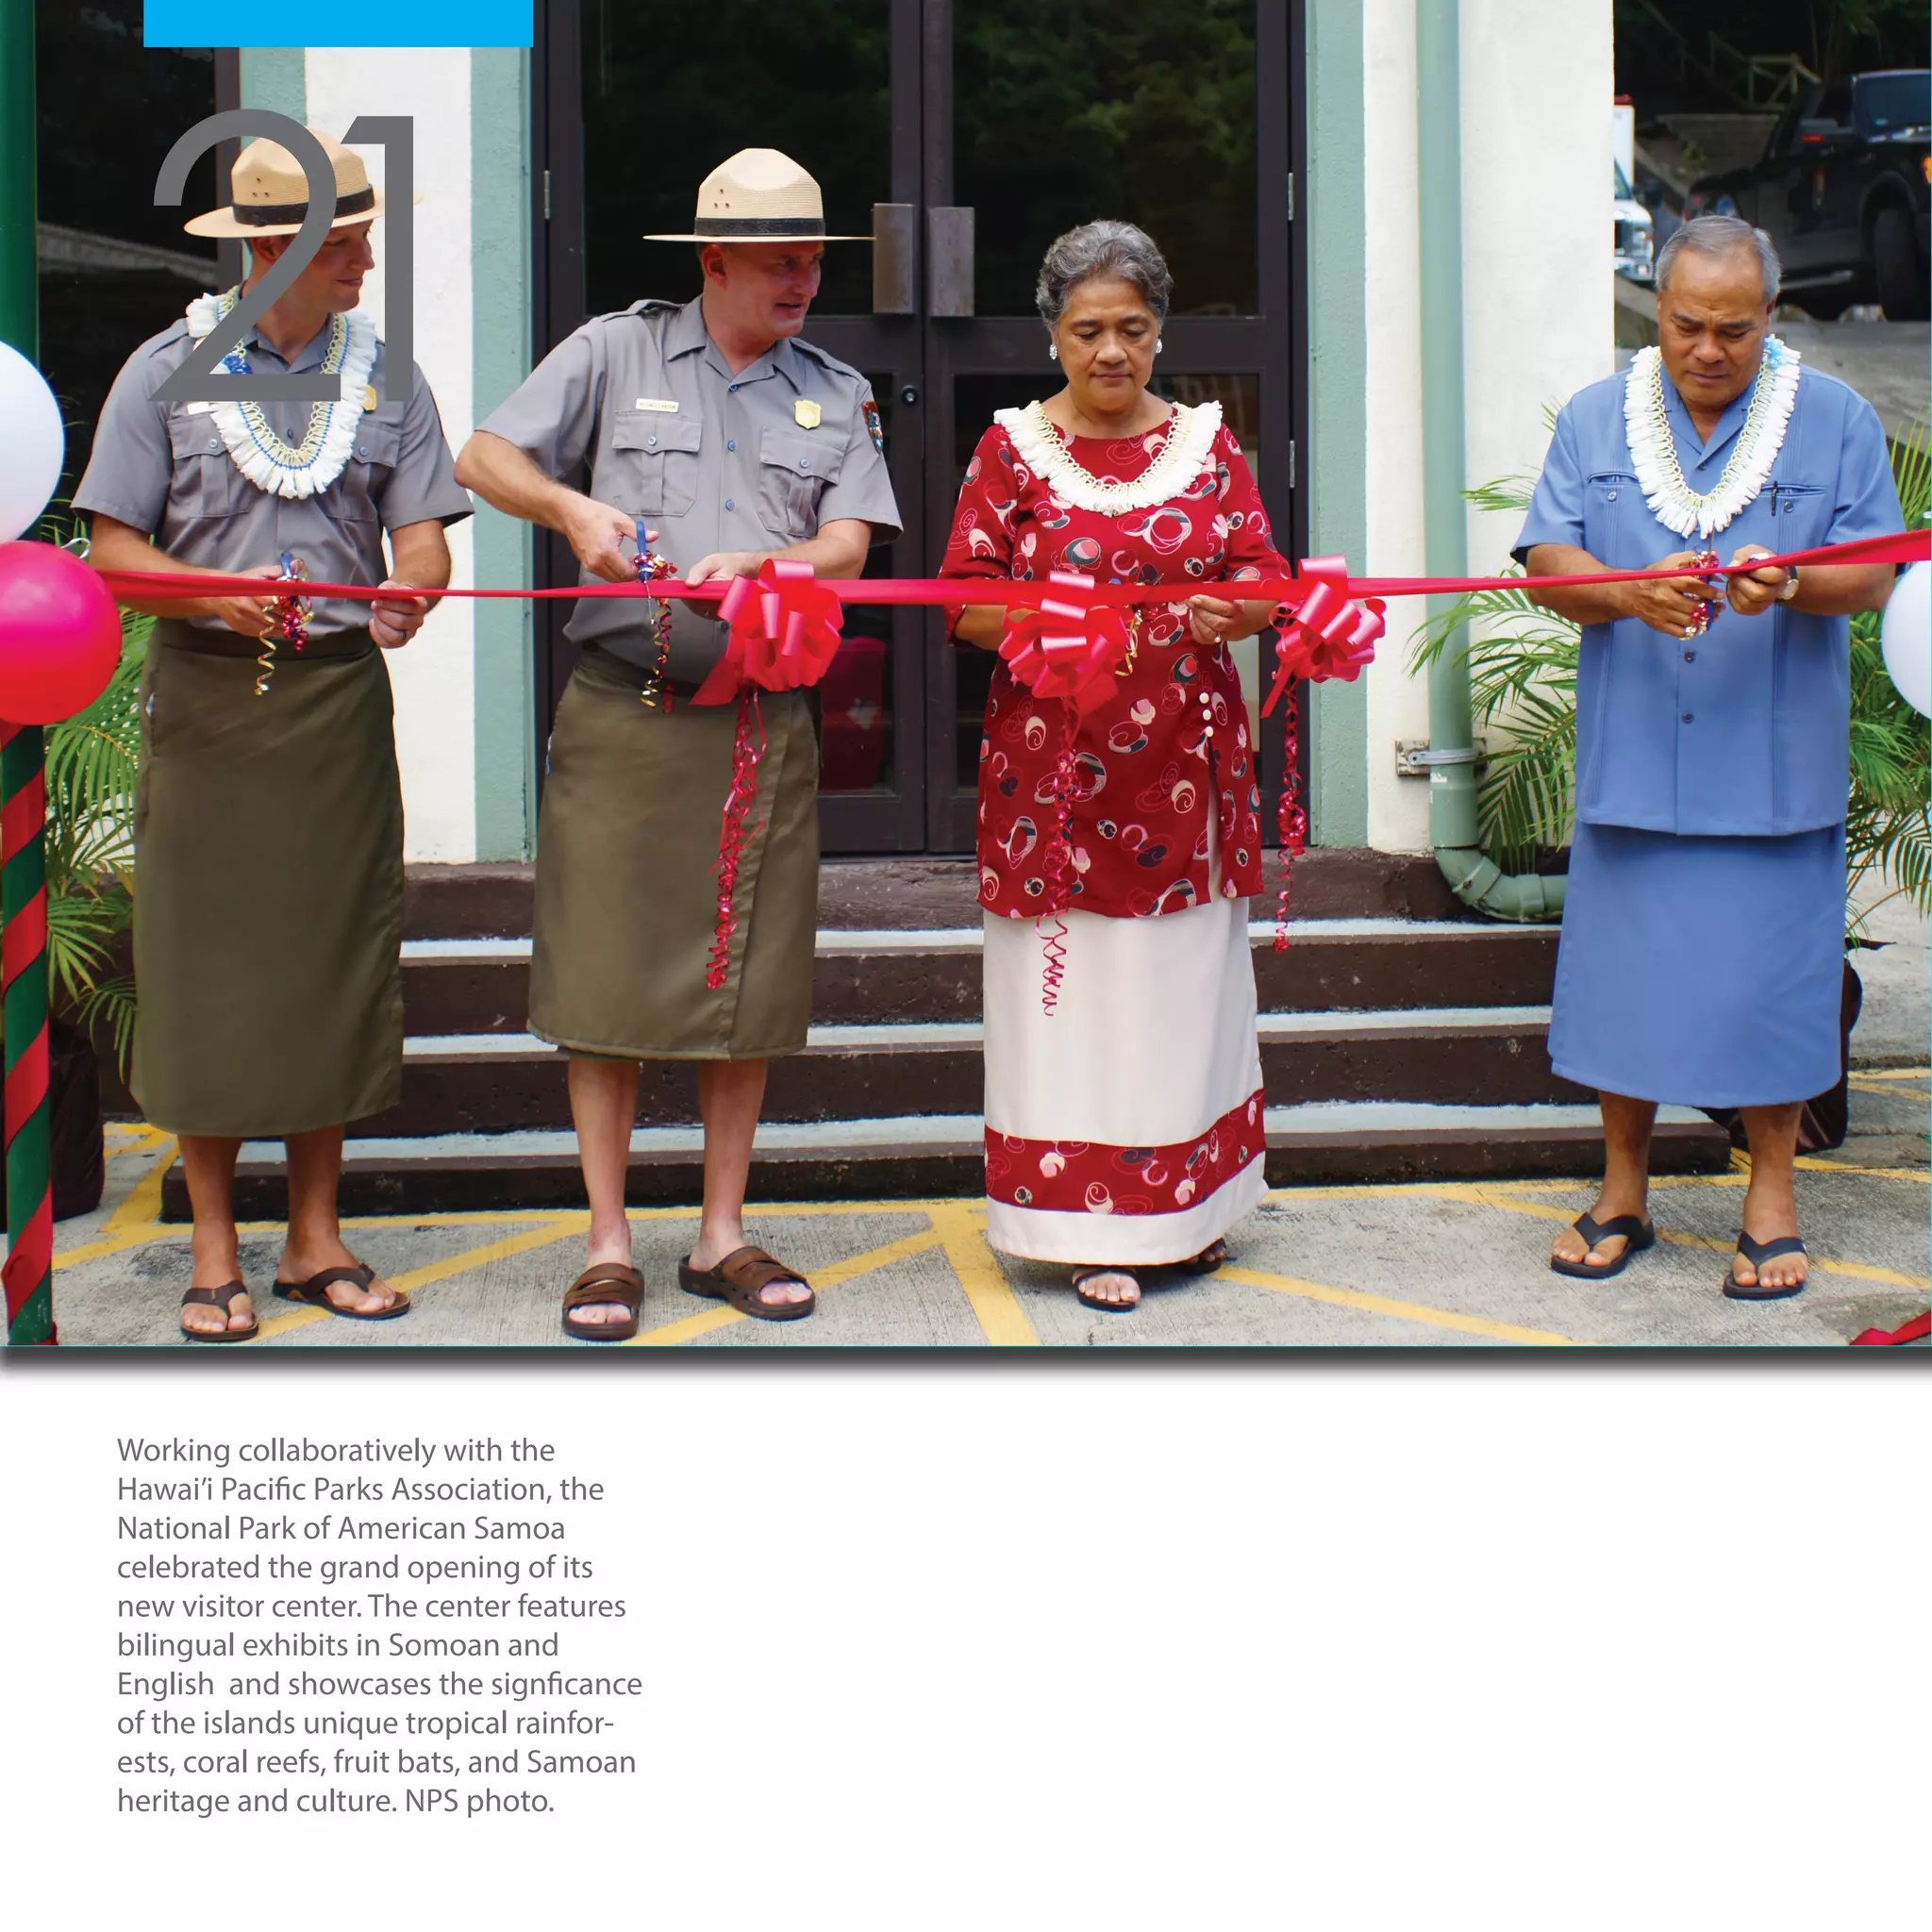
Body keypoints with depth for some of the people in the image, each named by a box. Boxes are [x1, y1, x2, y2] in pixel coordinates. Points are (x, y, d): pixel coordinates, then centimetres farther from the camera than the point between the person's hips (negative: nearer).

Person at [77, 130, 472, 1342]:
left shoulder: (385, 376, 9)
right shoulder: (167, 372, 2)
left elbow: (423, 536, 2)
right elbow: (113, 549, -2)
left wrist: (409, 598, -21)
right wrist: (218, 594, -20)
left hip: (339, 694, 2)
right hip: (205, 697, -2)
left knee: (336, 953, 4)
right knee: (207, 959, -2)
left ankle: (317, 1238, 14)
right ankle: (215, 1251, 6)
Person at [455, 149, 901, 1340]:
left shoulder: (839, 395, 14)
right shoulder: (617, 353, 8)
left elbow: (848, 548, 1)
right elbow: (486, 458, 6)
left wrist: (755, 568, -19)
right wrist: (572, 510, -13)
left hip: (764, 723, 2)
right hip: (622, 715, -2)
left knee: (749, 985, 5)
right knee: (609, 978, -2)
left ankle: (723, 1237, 17)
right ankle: (610, 1245, 7)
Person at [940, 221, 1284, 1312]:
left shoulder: (1207, 442, 9)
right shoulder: (1013, 448, 3)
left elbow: (1268, 584, 6)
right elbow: (964, 606, -1)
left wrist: (1233, 611, -16)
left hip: (1187, 761, 2)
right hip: (1054, 762, -2)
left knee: (1185, 976, 8)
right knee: (1075, 985, 0)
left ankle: (1188, 1209, 21)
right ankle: (1094, 1227, 8)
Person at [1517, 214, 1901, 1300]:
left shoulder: (1836, 420, 3)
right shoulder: (1594, 420, 8)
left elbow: (1874, 577, -2)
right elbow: (1549, 563, -1)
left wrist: (1791, 584, -24)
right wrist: (1630, 593, -21)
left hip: (1776, 764, -1)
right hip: (1632, 761, 2)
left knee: (1771, 974, 2)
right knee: (1627, 970, 7)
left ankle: (1773, 1198, 18)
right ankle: (1624, 1195, 21)